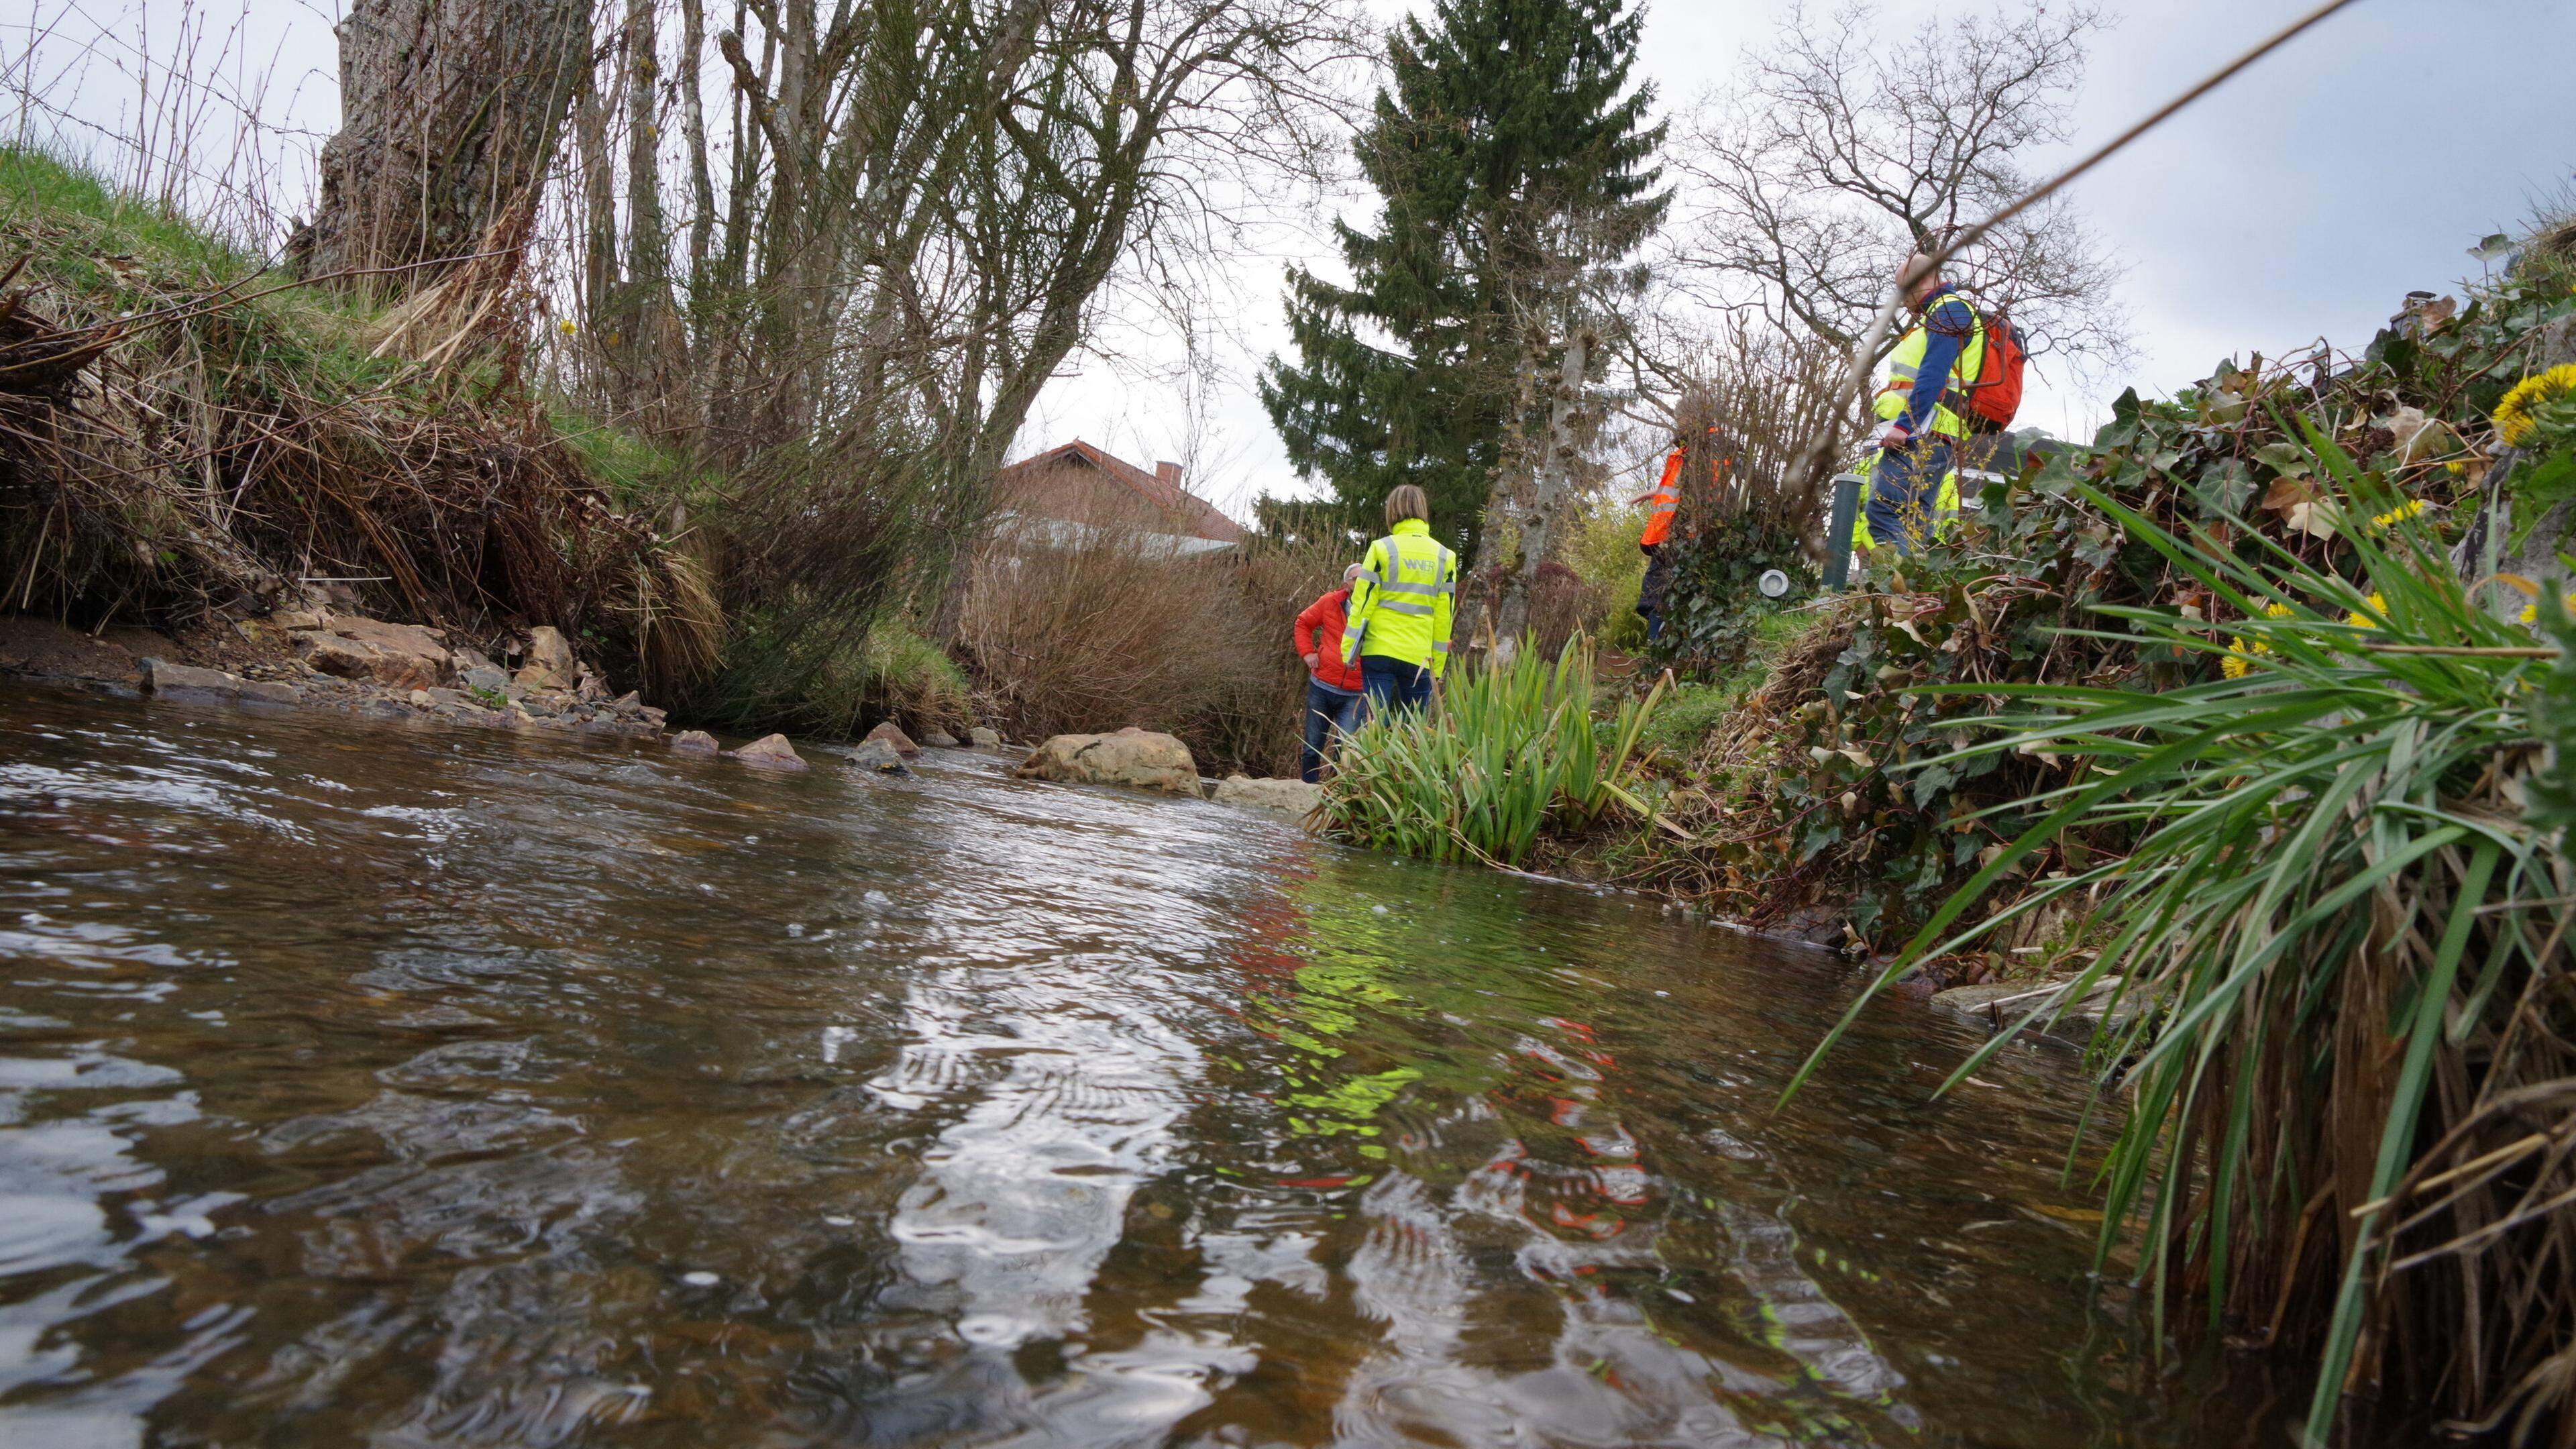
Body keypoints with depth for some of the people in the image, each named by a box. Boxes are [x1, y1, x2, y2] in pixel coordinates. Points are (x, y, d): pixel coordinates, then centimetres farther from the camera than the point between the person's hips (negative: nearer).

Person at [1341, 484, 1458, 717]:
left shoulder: (1382, 548, -1)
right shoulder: (1444, 556, 7)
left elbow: (1363, 602, -3)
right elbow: (1444, 616, 7)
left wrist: (1348, 649, 3)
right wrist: (1437, 667, 12)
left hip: (1379, 652, -2)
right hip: (1419, 657, 2)